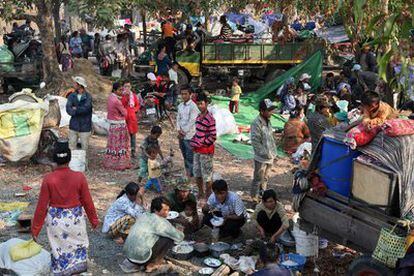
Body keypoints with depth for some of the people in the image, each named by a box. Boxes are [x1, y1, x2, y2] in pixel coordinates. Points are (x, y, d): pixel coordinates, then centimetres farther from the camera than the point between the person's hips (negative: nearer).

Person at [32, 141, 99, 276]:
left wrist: (35, 229, 1)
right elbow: (88, 202, -7)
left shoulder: (48, 179, -16)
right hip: (75, 219, 0)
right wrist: (94, 220, 9)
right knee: (78, 246, 22)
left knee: (59, 250, 18)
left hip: (55, 220, 0)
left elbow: (42, 206, -10)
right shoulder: (79, 177, -17)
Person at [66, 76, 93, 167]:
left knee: (84, 147, 4)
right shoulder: (72, 96, 4)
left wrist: (75, 109, -9)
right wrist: (80, 111, -18)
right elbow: (68, 109, -8)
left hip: (84, 126, -3)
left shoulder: (88, 97, -6)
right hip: (73, 126, 3)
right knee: (72, 146, 7)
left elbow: (86, 108, -20)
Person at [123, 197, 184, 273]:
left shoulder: (144, 216, 12)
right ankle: (152, 265, 4)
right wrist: (181, 234, 21)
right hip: (141, 257, -8)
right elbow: (179, 237, -4)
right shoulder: (160, 222, -9)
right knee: (169, 238, -1)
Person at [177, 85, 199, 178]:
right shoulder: (180, 106, 9)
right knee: (184, 155, 16)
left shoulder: (193, 106, -14)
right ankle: (187, 172, 28)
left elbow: (191, 122, -17)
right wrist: (179, 130, -4)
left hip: (189, 135, -7)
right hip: (181, 135, 7)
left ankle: (191, 175, 9)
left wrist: (184, 132, -13)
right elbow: (178, 119, 11)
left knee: (189, 156, -1)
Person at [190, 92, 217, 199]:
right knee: (197, 172, 18)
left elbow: (213, 137, -19)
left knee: (207, 174, 3)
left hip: (206, 150, -8)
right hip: (197, 150, 8)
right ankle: (200, 193, 35)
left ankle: (208, 195, 17)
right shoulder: (198, 117, 7)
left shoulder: (210, 119, -18)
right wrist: (193, 142, 2)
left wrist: (200, 144, -16)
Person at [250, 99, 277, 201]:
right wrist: (266, 154, -19)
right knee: (258, 179, 4)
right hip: (261, 158, -8)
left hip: (270, 157, 8)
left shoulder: (268, 121, 6)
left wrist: (273, 153, 10)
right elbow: (255, 142, -23)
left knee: (265, 178, 21)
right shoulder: (256, 123, -21)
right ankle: (254, 198, 18)